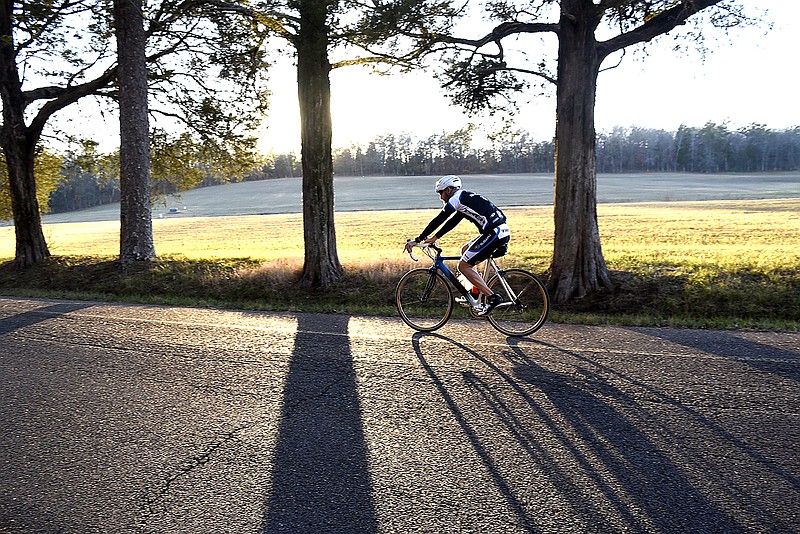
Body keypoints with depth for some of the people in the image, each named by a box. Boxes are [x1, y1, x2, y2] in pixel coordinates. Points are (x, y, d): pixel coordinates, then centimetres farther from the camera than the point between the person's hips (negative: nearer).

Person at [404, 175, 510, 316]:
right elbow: (451, 222, 32)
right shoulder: (464, 199, 25)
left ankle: (492, 297, -8)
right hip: (502, 232, 10)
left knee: (463, 265, -3)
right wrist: (433, 238, 34)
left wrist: (417, 240, -1)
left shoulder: (456, 198, -3)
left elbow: (438, 221, -5)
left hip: (495, 233, -10)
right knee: (465, 250, 24)